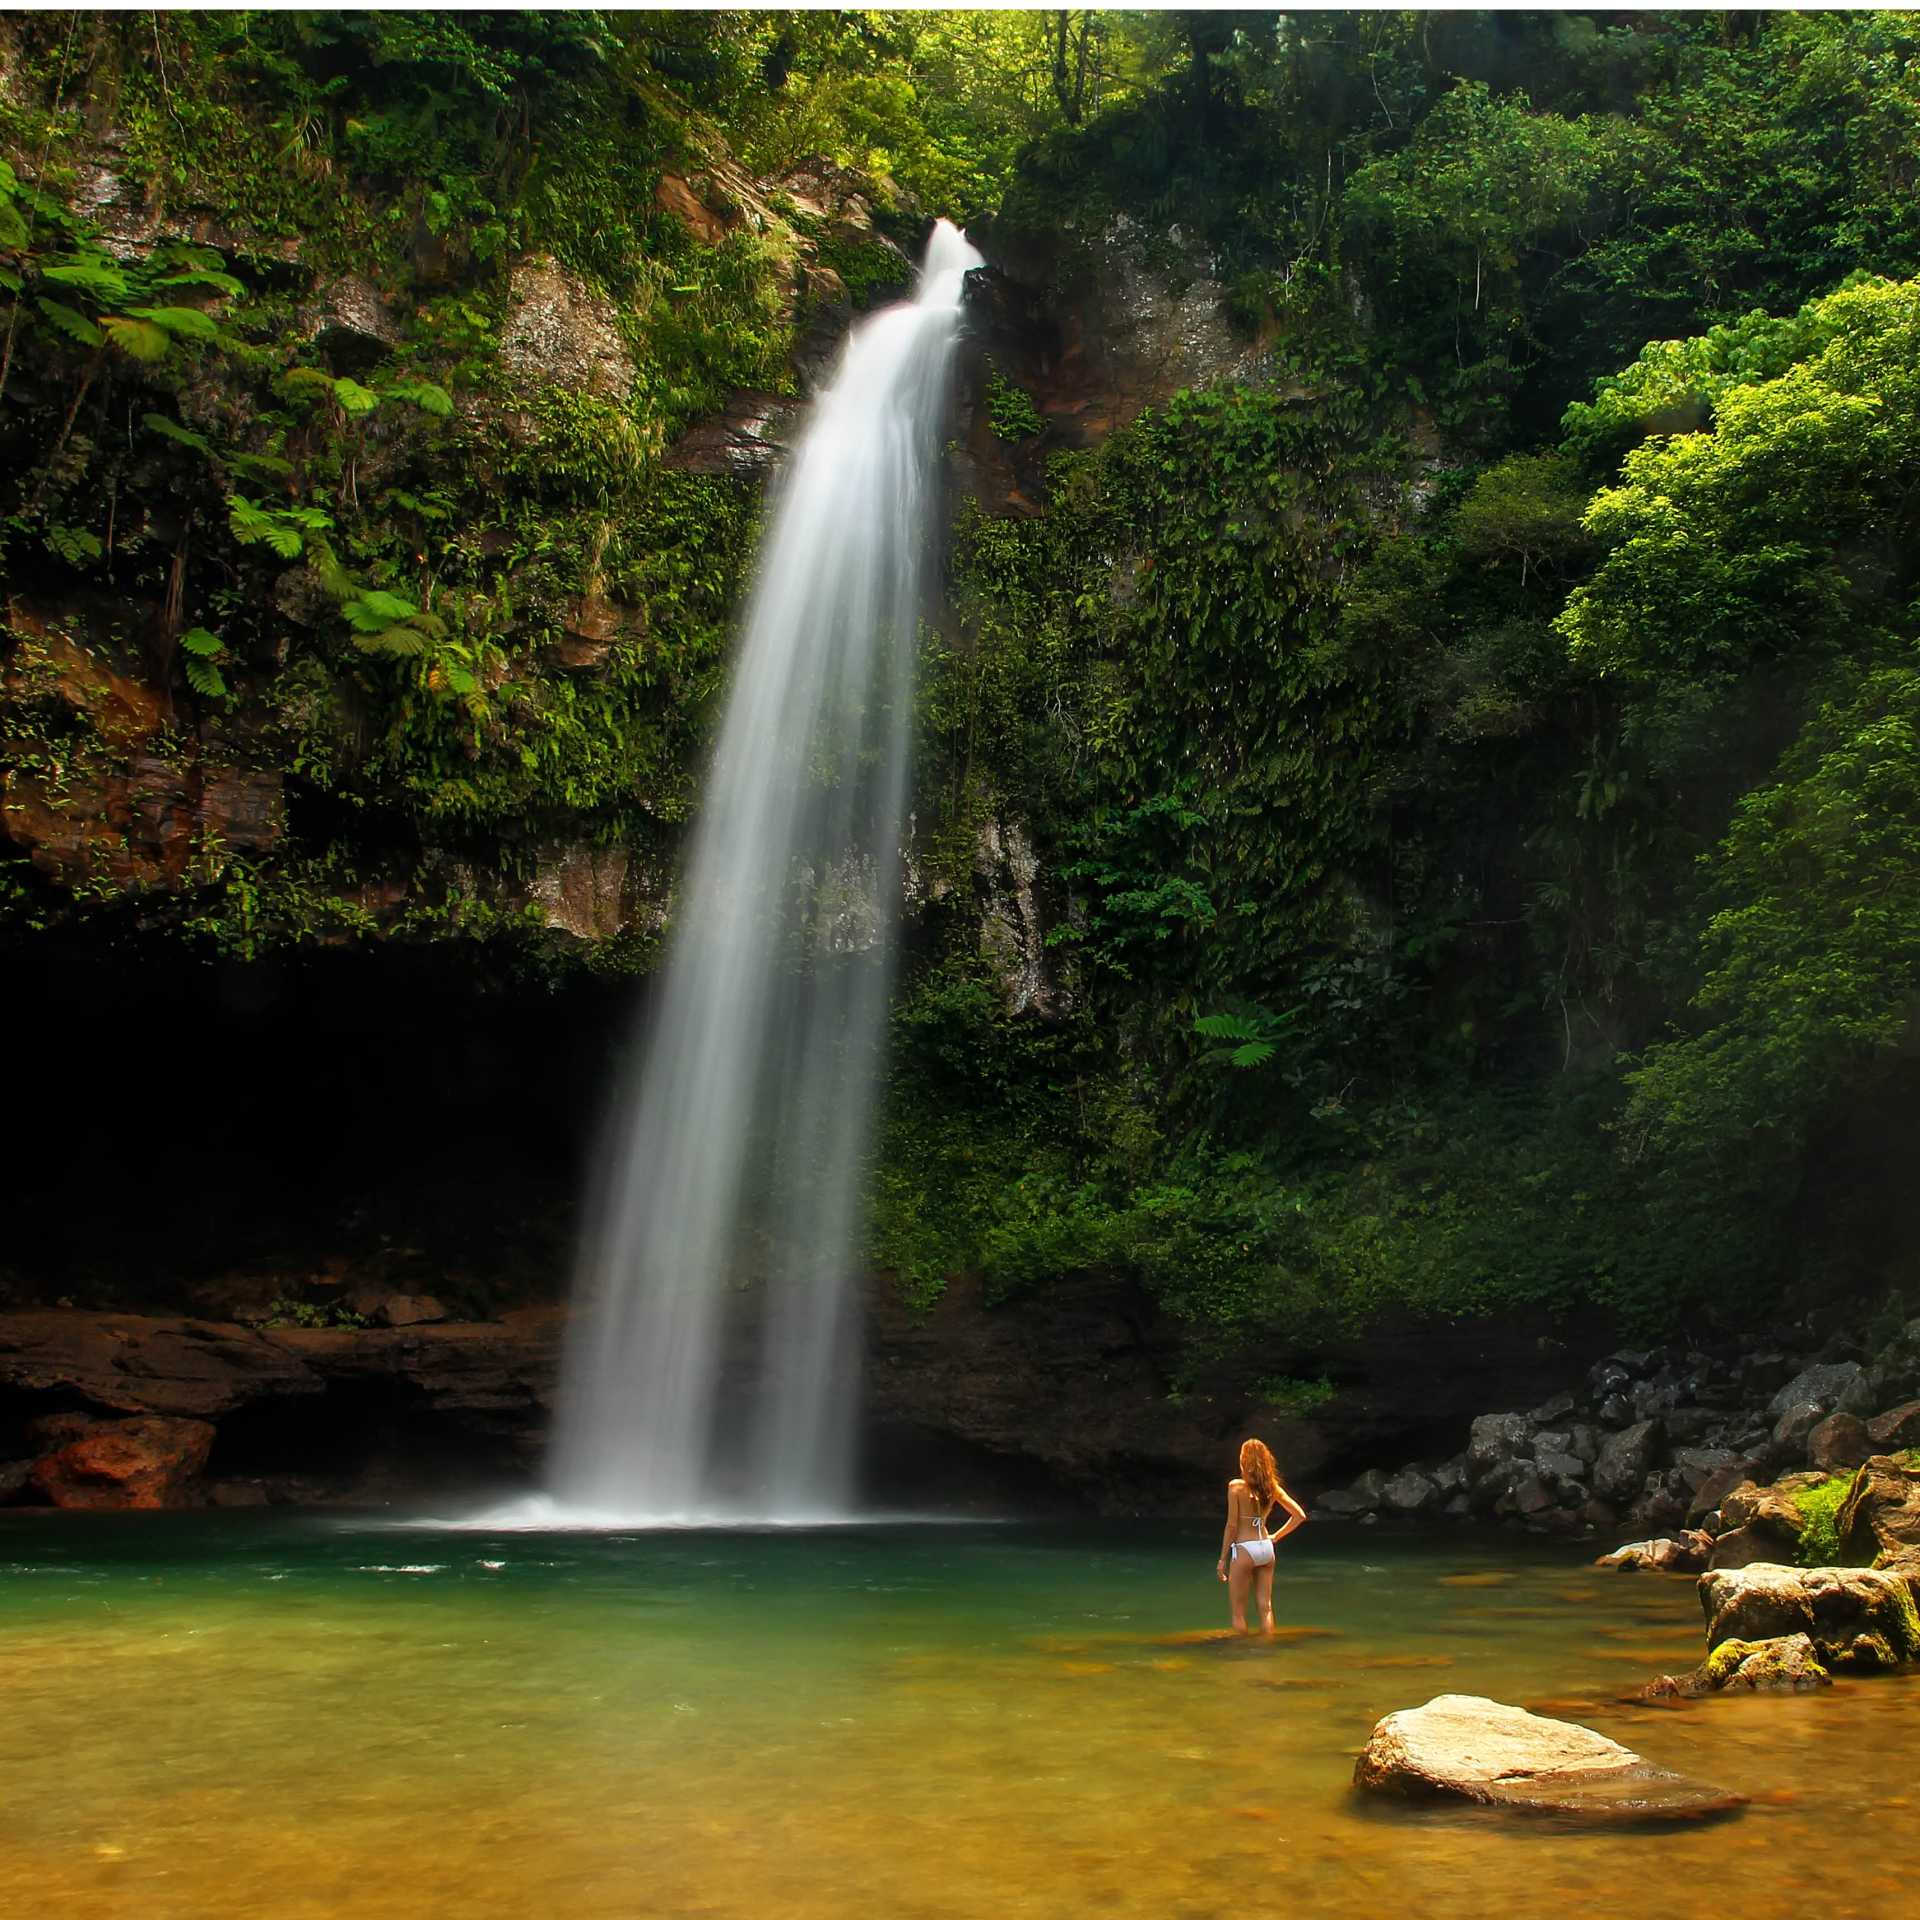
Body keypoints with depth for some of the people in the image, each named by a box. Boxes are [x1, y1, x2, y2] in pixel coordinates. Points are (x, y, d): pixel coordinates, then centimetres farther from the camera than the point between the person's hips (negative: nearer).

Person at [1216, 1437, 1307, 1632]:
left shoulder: (1236, 1486, -11)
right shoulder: (1272, 1486, 4)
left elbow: (1232, 1525, -11)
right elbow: (1300, 1515, 7)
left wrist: (1223, 1559, -5)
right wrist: (1276, 1536, 13)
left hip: (1245, 1550, -5)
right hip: (1266, 1548, 5)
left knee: (1238, 1611, 4)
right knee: (1266, 1607, 10)